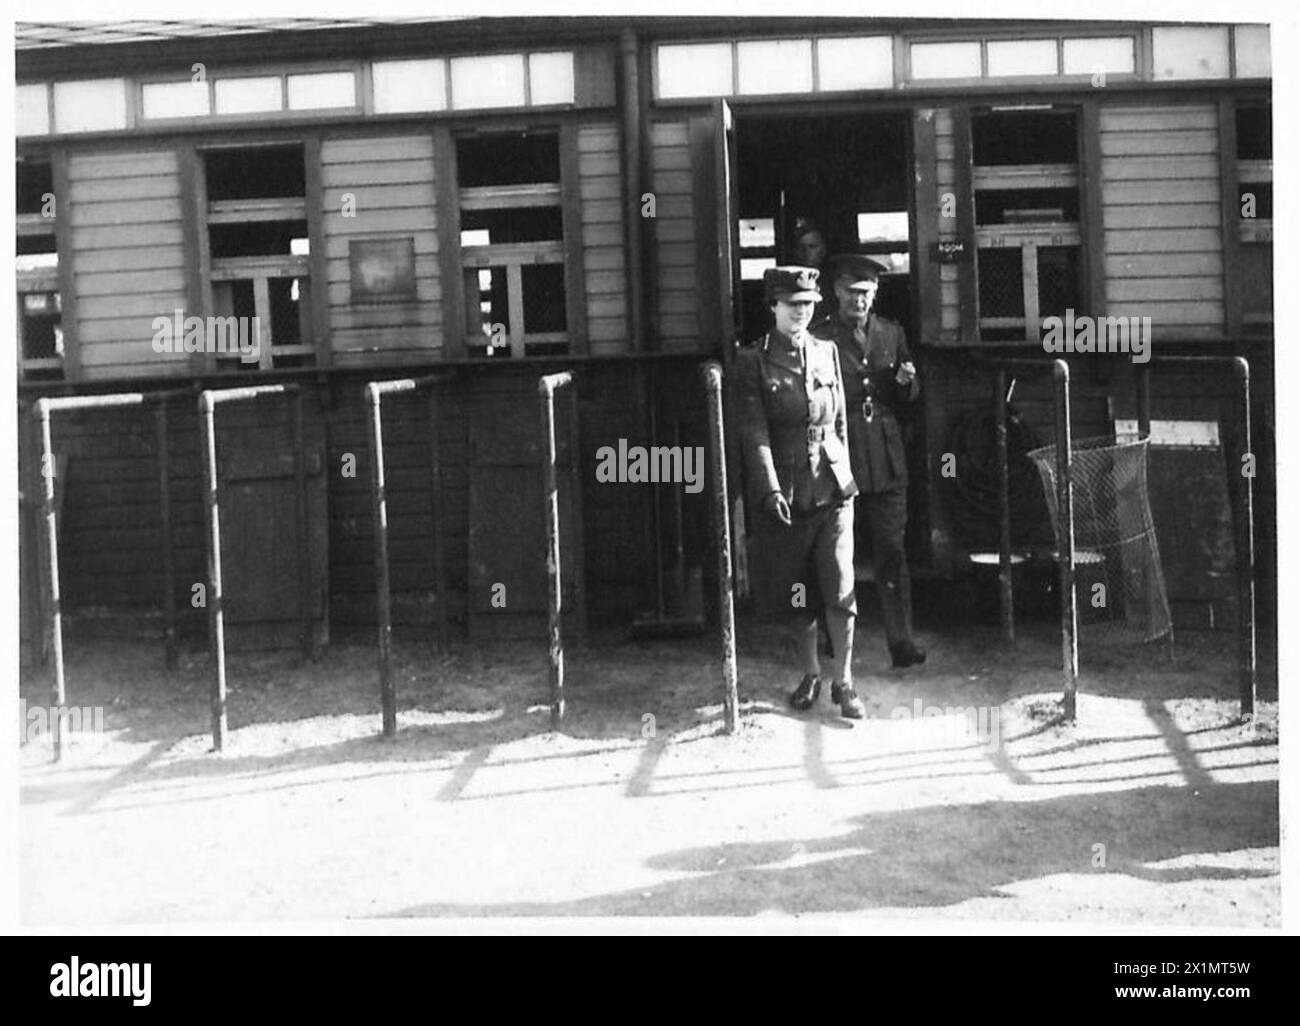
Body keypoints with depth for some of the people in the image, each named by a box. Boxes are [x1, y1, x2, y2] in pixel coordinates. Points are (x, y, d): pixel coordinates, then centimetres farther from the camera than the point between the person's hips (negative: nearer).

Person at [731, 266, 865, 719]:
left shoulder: (827, 354, 8)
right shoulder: (751, 363, -3)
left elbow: (840, 424, 14)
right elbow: (754, 433, -9)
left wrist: (844, 475, 12)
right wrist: (770, 490, -18)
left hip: (833, 489, 2)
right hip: (783, 496, -2)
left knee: (840, 587, -5)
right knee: (796, 594, 8)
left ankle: (843, 681, 3)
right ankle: (811, 674, 24)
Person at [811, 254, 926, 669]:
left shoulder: (892, 334, 14)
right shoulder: (819, 337, 0)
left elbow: (906, 399, 19)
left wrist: (906, 382, -1)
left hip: (886, 461, 3)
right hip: (839, 459, -3)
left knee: (891, 552, -1)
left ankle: (901, 641, 0)